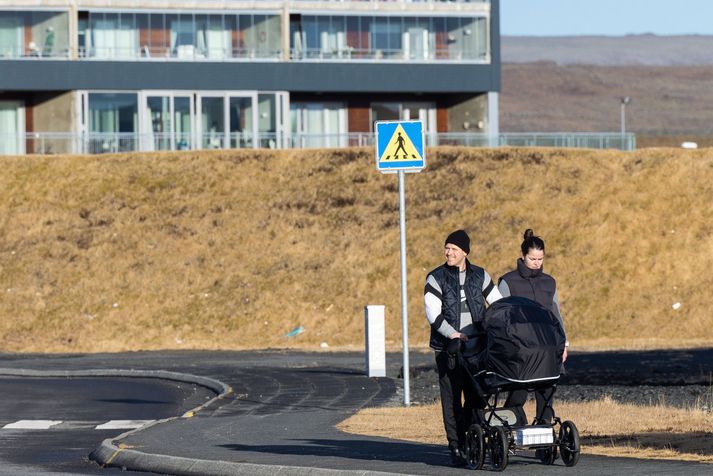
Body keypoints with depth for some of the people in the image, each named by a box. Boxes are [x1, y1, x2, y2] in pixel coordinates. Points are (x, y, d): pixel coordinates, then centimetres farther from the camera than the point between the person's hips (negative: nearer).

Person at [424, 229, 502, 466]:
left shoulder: (480, 276, 9)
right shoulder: (436, 278, 0)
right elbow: (433, 313, -10)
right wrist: (452, 334, -22)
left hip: (476, 347, 3)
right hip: (448, 348, -3)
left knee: (475, 397, 2)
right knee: (451, 398, -5)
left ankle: (469, 442, 13)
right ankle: (455, 446, -1)